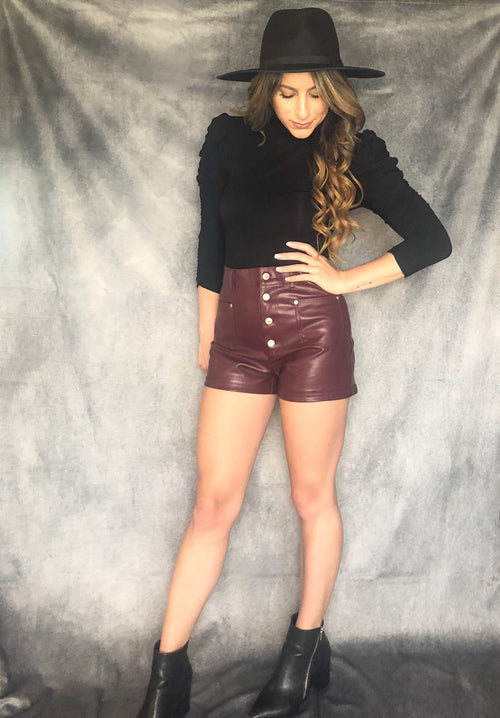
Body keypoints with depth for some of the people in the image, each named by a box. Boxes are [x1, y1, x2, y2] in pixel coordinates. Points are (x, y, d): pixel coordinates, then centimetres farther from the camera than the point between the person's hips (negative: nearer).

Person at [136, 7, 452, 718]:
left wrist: (344, 278, -6)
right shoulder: (229, 140, 5)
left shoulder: (353, 150, 0)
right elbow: (211, 245, 12)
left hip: (316, 333, -1)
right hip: (239, 332, 2)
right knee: (214, 502, 3)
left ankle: (307, 647, 30)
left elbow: (433, 239, -1)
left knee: (312, 495, 10)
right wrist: (207, 335, 14)